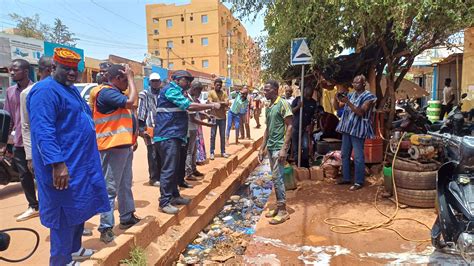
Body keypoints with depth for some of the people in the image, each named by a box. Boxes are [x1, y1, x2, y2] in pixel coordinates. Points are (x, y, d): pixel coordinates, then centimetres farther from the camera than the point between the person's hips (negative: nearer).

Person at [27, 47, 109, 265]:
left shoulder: (71, 90, 16)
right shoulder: (45, 91, -15)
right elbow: (43, 132, -25)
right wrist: (58, 163, -31)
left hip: (80, 162, 10)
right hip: (64, 166, -10)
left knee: (79, 209, 19)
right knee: (66, 213, 1)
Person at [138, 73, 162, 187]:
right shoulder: (144, 94, -1)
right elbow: (140, 112, -7)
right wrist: (141, 128, -14)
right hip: (150, 128, -5)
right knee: (153, 154, -1)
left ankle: (160, 176, 20)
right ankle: (154, 178, 7)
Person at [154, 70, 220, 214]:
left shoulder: (177, 91, 21)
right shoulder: (171, 90, -12)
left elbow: (186, 108, 22)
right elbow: (189, 105, -21)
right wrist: (211, 105, -16)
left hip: (175, 135, 11)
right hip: (167, 135, -11)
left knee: (175, 168, 15)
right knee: (169, 169, -10)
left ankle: (174, 196, 25)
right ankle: (164, 202, -4)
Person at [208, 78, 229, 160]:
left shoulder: (224, 93, 5)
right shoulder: (211, 93, -1)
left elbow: (227, 104, -6)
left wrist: (217, 103, -16)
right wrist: (222, 103, -13)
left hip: (222, 117, 3)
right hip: (214, 117, -3)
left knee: (223, 135, 9)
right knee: (213, 135, 2)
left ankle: (223, 152, 19)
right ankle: (212, 153, 9)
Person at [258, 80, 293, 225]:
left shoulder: (283, 104, -11)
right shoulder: (268, 107, 13)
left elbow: (289, 127, -14)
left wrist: (284, 148, -20)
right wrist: (262, 147, 16)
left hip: (279, 147, -8)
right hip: (270, 147, 8)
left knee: (277, 178, -5)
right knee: (275, 178, 13)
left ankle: (283, 210, 7)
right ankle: (279, 206, 24)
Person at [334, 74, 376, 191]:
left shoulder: (368, 97, -6)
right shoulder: (350, 95, 13)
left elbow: (360, 112, -19)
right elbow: (337, 107, 13)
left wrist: (348, 102, -26)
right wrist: (336, 98, -8)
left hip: (358, 130, -7)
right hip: (347, 129, 7)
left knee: (358, 157, -5)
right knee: (345, 154, 12)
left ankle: (359, 182, 5)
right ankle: (346, 178, 23)